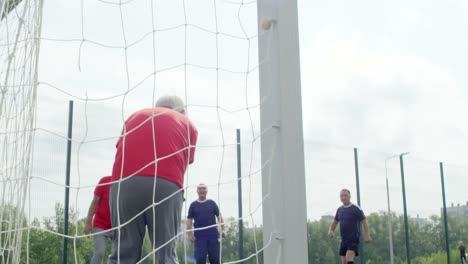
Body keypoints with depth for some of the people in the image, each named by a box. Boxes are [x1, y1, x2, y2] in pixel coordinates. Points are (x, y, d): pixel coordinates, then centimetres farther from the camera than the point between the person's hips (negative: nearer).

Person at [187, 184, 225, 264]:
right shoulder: (193, 205, 9)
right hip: (199, 236, 0)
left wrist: (222, 230, -1)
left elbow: (219, 216, 10)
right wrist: (190, 234, -4)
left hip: (213, 235, 1)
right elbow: (189, 220, 7)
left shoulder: (212, 203, 11)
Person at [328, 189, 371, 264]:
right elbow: (335, 222, 22)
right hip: (344, 240, 7)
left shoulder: (356, 209, -6)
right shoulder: (340, 210, 11)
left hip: (354, 239, -7)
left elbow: (364, 222, -8)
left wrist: (367, 235, -18)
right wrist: (331, 230, 3)